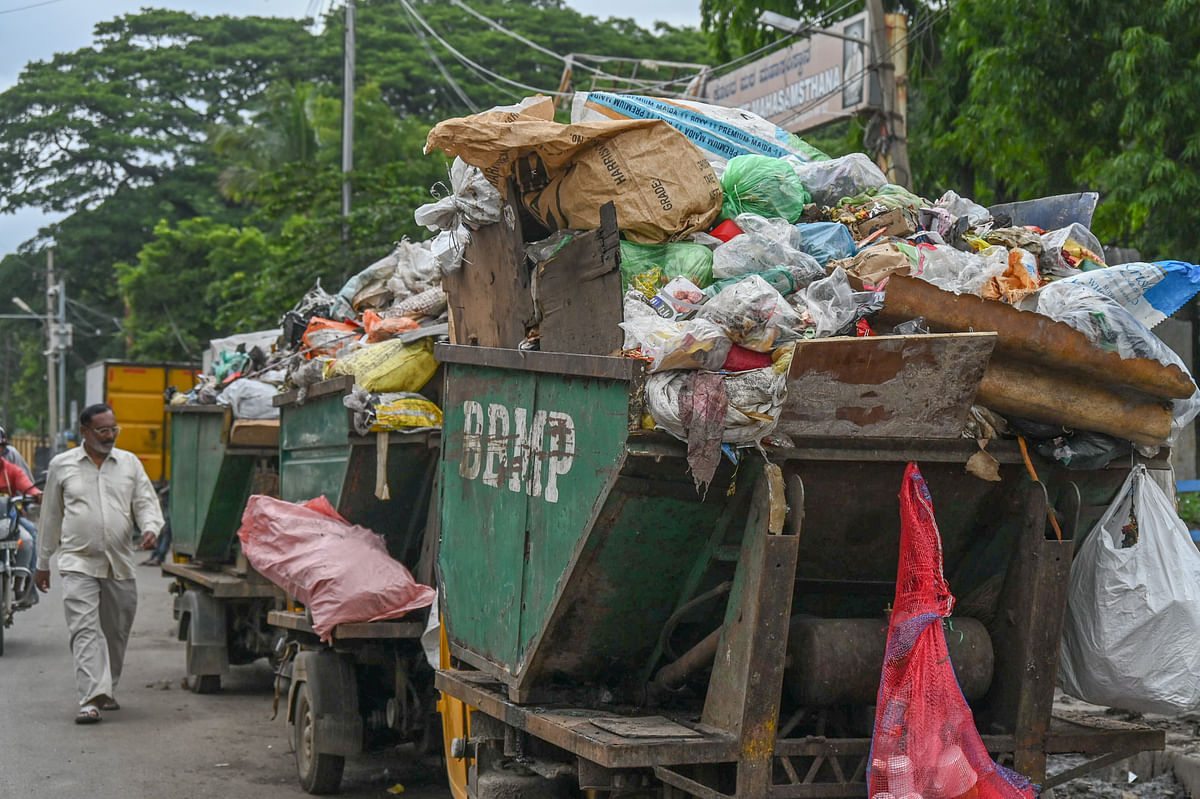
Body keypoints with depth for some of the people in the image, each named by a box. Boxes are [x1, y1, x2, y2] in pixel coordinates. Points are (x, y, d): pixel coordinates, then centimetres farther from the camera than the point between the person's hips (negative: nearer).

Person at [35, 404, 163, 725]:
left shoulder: (130, 463, 10)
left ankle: (108, 690, 28)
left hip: (120, 565, 3)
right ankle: (91, 700, -20)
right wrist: (43, 563, 15)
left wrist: (150, 527, -16)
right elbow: (50, 516, 12)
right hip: (78, 563, -3)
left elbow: (146, 502, 8)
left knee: (116, 632, 10)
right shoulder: (62, 465, 6)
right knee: (85, 630, -14)